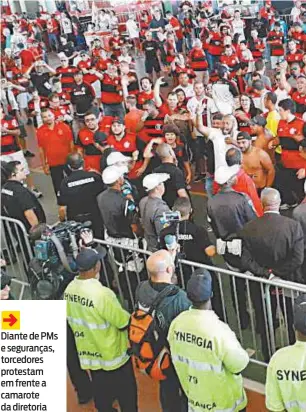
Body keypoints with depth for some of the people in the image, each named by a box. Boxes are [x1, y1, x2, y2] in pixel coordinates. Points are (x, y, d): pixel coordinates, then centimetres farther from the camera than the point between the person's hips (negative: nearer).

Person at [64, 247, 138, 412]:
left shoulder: (69, 289, -10)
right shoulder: (102, 294, -33)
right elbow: (124, 322, -21)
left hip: (89, 352, 7)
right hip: (113, 355, -6)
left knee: (101, 394, 24)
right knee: (126, 395, 15)